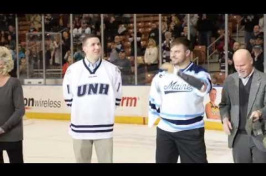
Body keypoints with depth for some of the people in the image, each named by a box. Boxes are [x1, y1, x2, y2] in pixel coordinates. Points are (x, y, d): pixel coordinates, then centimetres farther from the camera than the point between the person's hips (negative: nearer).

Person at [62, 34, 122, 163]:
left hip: (104, 127, 0)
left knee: (106, 160, 6)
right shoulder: (73, 69, -3)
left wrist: (103, 108, 3)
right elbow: (68, 98, 5)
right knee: (82, 160, 12)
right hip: (80, 127, 0)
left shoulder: (112, 69, -1)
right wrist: (81, 108, 3)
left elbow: (116, 97, 7)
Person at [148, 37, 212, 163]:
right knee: (163, 160, 13)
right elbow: (154, 98, 15)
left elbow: (204, 87, -29)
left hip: (191, 130, -3)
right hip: (165, 130, 4)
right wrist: (153, 119, 11)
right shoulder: (162, 74, 4)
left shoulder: (199, 72, -6)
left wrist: (177, 72, -34)